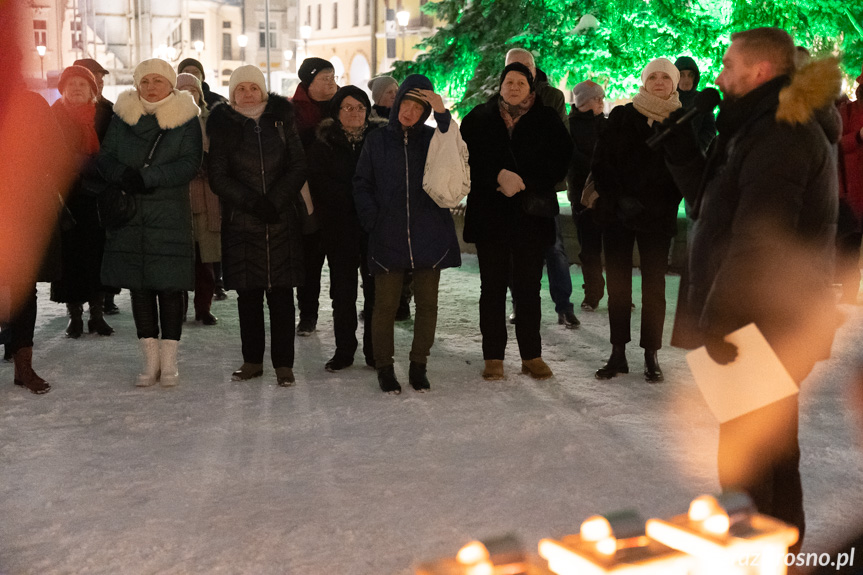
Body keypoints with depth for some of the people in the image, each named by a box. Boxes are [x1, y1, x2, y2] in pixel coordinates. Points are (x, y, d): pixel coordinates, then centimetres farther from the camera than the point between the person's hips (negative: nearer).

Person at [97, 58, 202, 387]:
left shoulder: (186, 119, 1)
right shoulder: (122, 116, 9)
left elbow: (190, 163, -10)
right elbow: (105, 158, 5)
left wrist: (148, 177, -19)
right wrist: (124, 175, -16)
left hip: (170, 215, -3)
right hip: (129, 215, 3)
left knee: (170, 287, -1)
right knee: (139, 287, 5)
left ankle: (169, 362, 9)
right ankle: (150, 360, 15)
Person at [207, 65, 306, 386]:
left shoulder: (281, 120, 7)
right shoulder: (223, 126, 4)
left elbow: (298, 166, 3)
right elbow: (218, 177, -1)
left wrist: (274, 200, -10)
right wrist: (253, 202, -13)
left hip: (282, 220, 0)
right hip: (241, 222, 0)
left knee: (281, 293, -2)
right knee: (248, 294, 4)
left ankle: (283, 363, 4)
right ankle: (252, 360, 16)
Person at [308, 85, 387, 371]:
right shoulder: (324, 142, 6)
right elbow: (319, 184, 0)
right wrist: (356, 197, -8)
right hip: (340, 227, 0)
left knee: (377, 287, 1)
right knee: (343, 289, 5)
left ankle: (375, 349, 10)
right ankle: (344, 350, 14)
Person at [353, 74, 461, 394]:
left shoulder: (432, 139, 7)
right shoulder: (377, 141, 9)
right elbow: (362, 185, 10)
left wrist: (443, 116, -19)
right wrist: (373, 220, -3)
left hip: (428, 235, 1)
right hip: (388, 237, 0)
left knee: (427, 303, 6)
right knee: (385, 305, 1)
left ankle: (418, 366, 20)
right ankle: (384, 367, 16)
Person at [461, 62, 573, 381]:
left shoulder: (547, 120, 4)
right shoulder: (479, 118, 6)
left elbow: (560, 164, -3)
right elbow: (467, 160, -3)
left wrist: (522, 183, -13)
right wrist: (499, 176, -17)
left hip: (531, 217, 0)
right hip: (489, 215, 1)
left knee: (528, 288, 6)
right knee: (493, 288, 4)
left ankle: (531, 356, 16)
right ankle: (493, 357, 12)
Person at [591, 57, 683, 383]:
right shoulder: (621, 117, 4)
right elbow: (601, 163, 0)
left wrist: (663, 206, -10)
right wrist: (618, 199, -12)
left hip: (657, 218, -1)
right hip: (617, 214, 1)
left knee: (654, 284, 1)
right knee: (618, 283, 4)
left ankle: (651, 356, 9)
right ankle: (618, 354, 11)